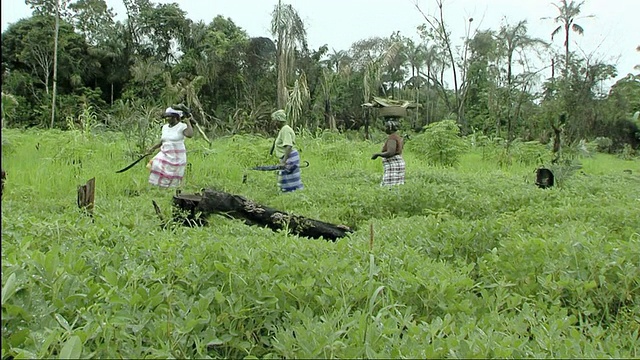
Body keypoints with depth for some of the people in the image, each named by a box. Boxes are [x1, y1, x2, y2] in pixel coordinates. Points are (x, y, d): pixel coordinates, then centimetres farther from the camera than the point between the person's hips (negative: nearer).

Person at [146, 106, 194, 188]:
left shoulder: (182, 127, -10)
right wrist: (153, 148, 12)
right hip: (165, 155, 7)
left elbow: (190, 134, -31)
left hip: (177, 157, -6)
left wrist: (187, 121, -23)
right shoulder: (165, 127, 11)